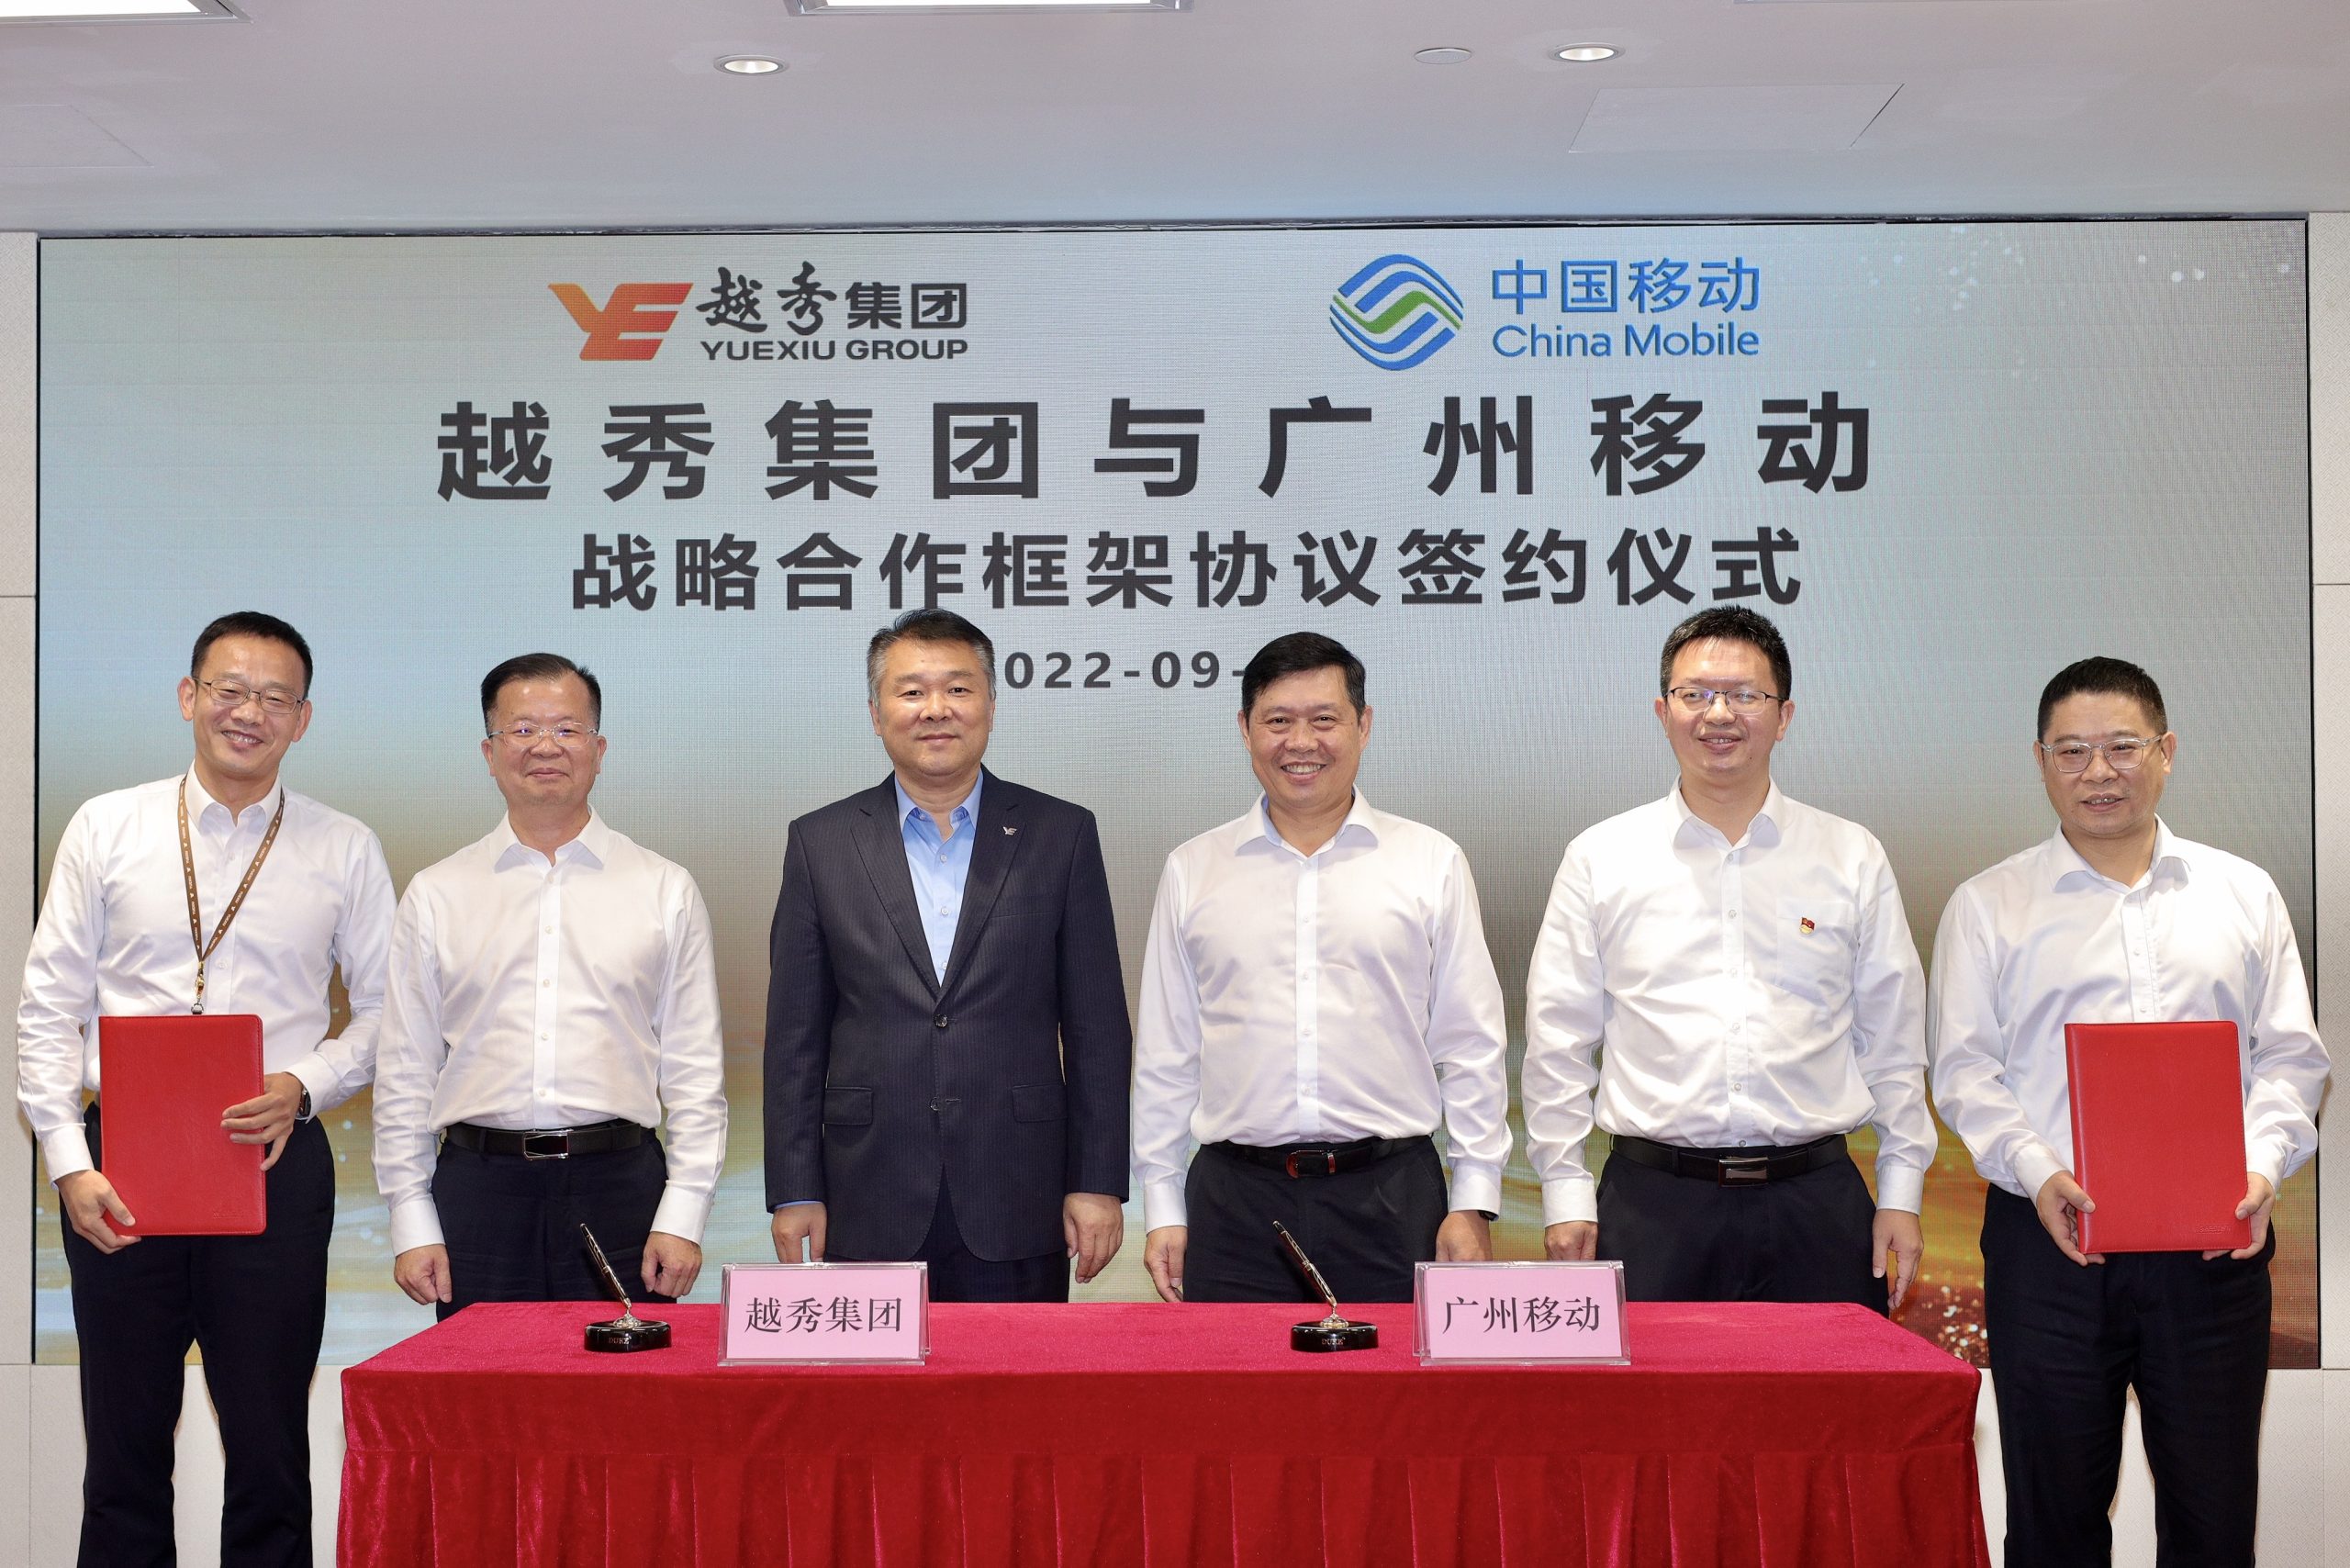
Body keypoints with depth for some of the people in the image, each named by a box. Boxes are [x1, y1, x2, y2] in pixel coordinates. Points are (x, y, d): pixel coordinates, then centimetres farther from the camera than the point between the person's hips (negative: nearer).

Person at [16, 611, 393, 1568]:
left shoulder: (344, 852, 5)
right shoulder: (105, 830, 5)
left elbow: (384, 1011, 7)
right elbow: (47, 1011, 4)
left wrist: (305, 1085, -10)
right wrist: (70, 1163, -5)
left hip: (274, 1160, 0)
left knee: (270, 1448, 5)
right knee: (124, 1443, 9)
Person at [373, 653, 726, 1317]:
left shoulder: (666, 890, 7)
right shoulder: (434, 896, 10)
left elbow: (696, 1070, 5)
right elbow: (405, 1075, 10)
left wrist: (682, 1217, -4)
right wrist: (412, 1224, 3)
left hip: (619, 1188, -1)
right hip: (478, 1186, 1)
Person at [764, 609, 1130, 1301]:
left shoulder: (1061, 835, 4)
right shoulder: (821, 843, 6)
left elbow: (1097, 1027, 3)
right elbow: (795, 1033, 5)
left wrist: (1098, 1183, -1)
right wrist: (794, 1191, 1)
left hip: (1015, 1210, 0)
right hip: (870, 1211, 1)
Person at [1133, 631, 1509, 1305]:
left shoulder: (1432, 864, 6)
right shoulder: (1192, 871, 9)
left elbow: (1472, 1049, 6)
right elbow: (1165, 1057, 10)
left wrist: (1474, 1202, 0)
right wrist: (1162, 1208, 6)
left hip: (1392, 1198, -1)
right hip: (1236, 1203, 1)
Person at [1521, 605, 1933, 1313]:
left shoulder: (1853, 859, 9)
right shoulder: (1599, 859, 6)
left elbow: (1894, 1040, 11)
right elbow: (1558, 1044, 6)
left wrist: (1900, 1195, 7)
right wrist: (1565, 1194, 1)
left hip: (1815, 1202, 1)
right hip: (1652, 1202, -1)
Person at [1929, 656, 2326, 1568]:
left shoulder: (2243, 894, 13)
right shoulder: (1988, 906, 7)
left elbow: (2290, 1055, 10)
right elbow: (1964, 1070, 1)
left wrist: (2262, 1165, -8)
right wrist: (2037, 1173, -15)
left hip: (2214, 1247, 2)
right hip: (2050, 1239, -1)